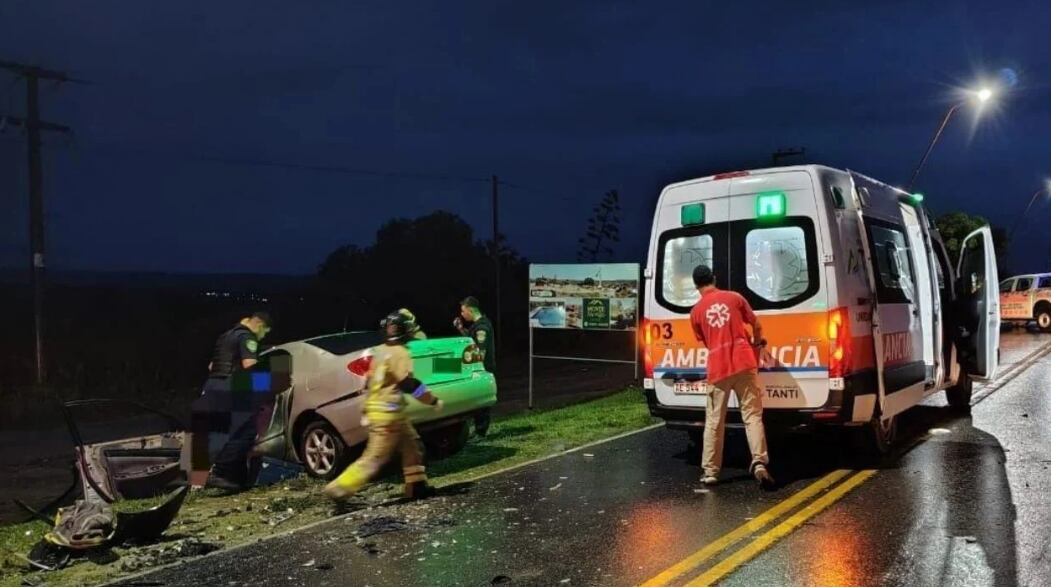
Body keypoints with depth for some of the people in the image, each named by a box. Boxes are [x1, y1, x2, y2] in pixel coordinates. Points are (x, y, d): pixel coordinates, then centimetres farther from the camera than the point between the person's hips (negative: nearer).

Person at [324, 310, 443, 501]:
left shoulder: (380, 351, 12)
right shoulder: (399, 353, -14)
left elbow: (370, 382, 16)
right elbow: (409, 384, -21)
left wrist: (367, 412, 21)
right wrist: (433, 401, -13)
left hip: (376, 409, 9)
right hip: (388, 413, -9)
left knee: (412, 445, 16)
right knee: (374, 458, -5)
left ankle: (417, 486, 20)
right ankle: (338, 488, -6)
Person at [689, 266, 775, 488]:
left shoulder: (696, 312, 6)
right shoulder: (734, 297, 7)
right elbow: (757, 326, 11)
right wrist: (755, 344, 30)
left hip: (717, 370, 0)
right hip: (744, 364, 0)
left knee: (714, 422, 8)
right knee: (752, 416, 3)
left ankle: (710, 472, 11)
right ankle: (759, 463, -12)